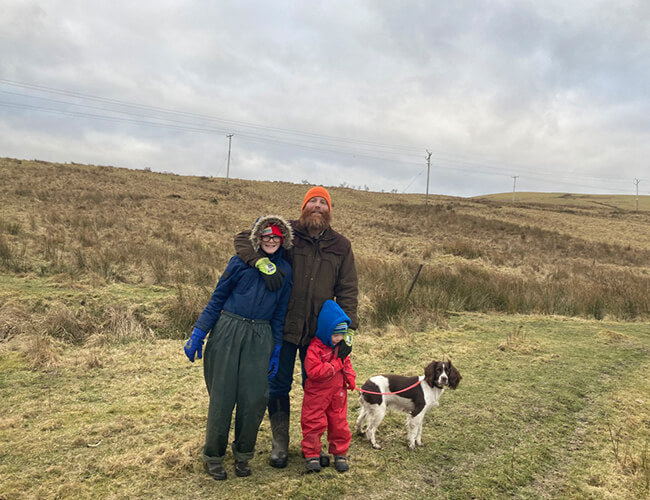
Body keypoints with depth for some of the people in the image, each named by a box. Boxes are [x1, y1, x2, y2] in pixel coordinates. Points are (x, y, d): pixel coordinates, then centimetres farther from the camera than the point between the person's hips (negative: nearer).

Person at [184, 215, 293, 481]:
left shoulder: (285, 269, 8)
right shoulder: (241, 261, 0)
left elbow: (280, 312, 13)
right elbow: (217, 297, 3)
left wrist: (277, 349, 10)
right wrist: (199, 333, -1)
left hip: (260, 339, 2)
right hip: (228, 332, -2)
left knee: (255, 397, 1)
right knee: (222, 394, 3)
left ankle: (243, 454, 24)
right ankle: (213, 455, 22)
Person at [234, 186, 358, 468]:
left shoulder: (341, 246, 6)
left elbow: (347, 290, 6)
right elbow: (243, 239, -5)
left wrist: (348, 327, -4)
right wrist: (263, 263, -24)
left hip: (319, 331, 2)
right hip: (284, 327, -2)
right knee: (278, 386, 9)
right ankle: (280, 443, 29)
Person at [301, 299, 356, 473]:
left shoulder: (341, 347, 3)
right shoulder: (315, 348, -20)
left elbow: (346, 363, 18)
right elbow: (313, 371, -28)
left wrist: (350, 377, 0)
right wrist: (336, 363, -25)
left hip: (338, 393, 6)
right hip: (317, 394, -5)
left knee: (339, 423, 13)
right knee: (314, 423, 4)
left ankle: (340, 454, 28)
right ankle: (312, 455, 18)